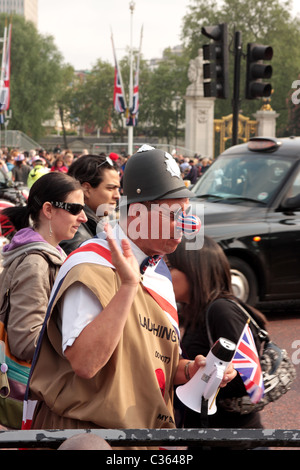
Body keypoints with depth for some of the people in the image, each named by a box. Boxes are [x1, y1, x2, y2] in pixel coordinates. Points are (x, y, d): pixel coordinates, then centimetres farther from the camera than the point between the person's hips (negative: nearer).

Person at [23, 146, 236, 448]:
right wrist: (128, 286, -30)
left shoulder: (159, 272, 10)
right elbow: (84, 363, -29)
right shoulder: (92, 268, -17)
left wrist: (189, 370, -1)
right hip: (81, 424, -7)